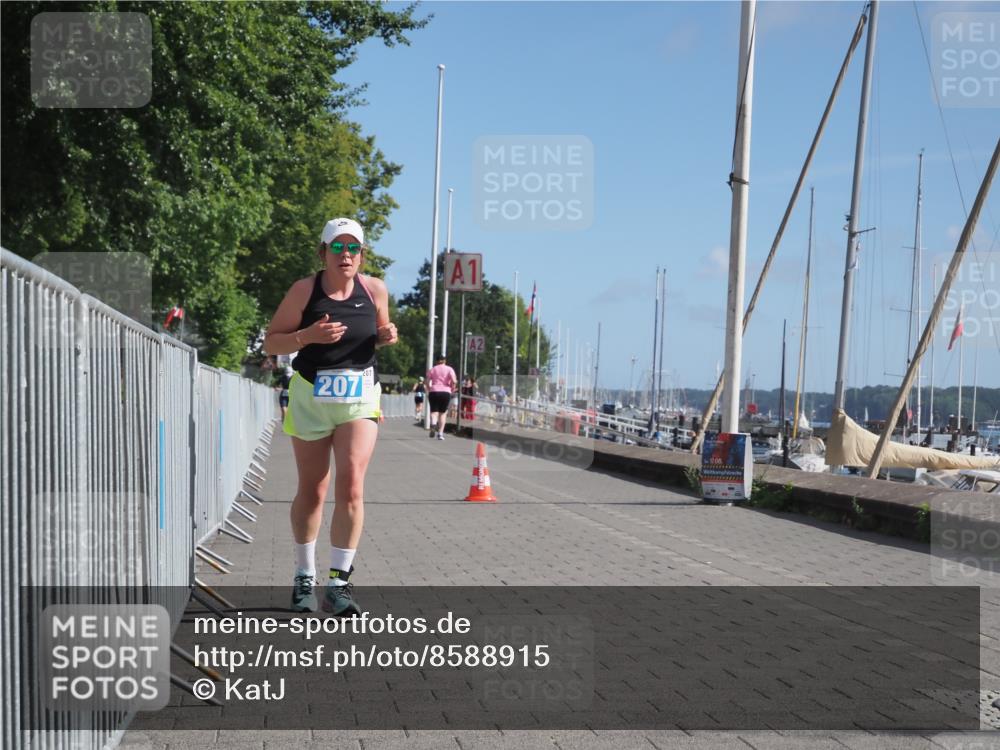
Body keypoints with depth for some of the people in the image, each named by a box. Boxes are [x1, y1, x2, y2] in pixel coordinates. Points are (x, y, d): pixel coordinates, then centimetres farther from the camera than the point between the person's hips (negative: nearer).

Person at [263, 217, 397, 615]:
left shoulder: (375, 289, 1)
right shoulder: (304, 290, -6)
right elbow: (271, 342, -3)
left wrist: (386, 337, -5)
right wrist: (308, 336, -21)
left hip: (360, 396, 1)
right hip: (310, 396, -1)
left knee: (351, 487, -13)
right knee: (312, 492, 8)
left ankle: (339, 583, -7)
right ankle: (304, 576, 27)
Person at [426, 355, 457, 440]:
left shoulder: (432, 369, 11)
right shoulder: (449, 369, 7)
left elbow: (427, 382, 1)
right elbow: (454, 381, -7)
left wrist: (429, 390, 16)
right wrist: (452, 389, 9)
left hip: (434, 392, 0)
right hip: (445, 392, 0)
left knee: (434, 411, 3)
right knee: (443, 413, 11)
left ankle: (432, 423, -32)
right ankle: (440, 433, 5)